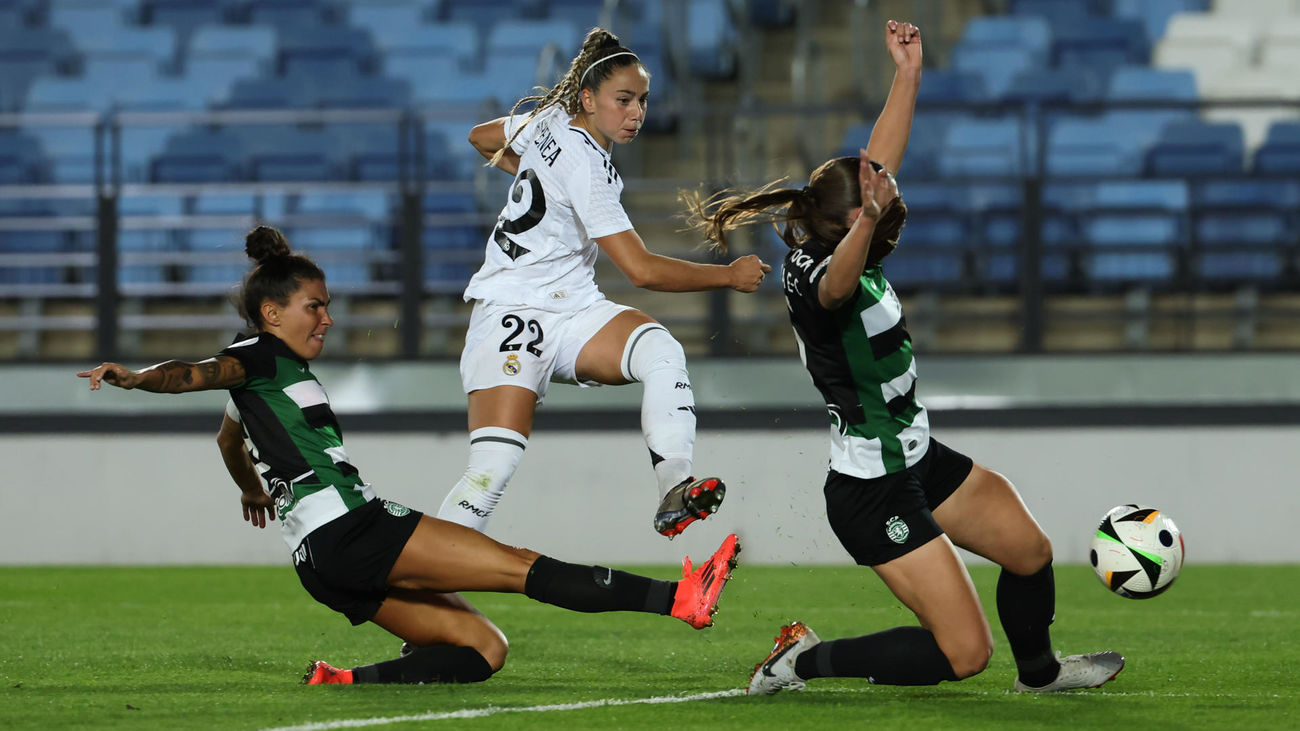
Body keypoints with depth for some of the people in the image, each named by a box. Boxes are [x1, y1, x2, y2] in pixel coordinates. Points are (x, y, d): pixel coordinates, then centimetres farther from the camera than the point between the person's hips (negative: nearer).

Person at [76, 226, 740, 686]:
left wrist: (254, 491, 63)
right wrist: (134, 376, -39)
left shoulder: (284, 375, 26)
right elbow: (193, 374, -20)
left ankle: (345, 684, -11)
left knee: (483, 647, 5)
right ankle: (678, 600, -17)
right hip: (345, 528, -10)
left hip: (332, 565, 10)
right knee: (519, 564, -13)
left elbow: (229, 438, 45)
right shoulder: (260, 358, -2)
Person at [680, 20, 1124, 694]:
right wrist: (868, 221, -73)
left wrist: (907, 74, 9)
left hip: (918, 461, 10)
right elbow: (840, 284, -55)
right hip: (874, 493, -10)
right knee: (964, 653, -8)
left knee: (1030, 550, 20)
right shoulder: (813, 274, -29)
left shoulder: (835, 237, -2)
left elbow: (880, 161, 12)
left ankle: (1039, 671, 45)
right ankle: (805, 661, 2)